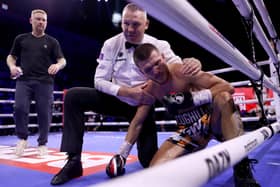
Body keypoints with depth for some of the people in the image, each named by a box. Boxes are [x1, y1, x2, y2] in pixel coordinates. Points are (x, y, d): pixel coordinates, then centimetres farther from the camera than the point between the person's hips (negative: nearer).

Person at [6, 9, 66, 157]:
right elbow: (11, 57, 19)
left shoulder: (52, 42, 10)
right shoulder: (21, 39, 15)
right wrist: (12, 66, -3)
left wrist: (58, 65, -20)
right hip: (24, 80, 1)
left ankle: (42, 143, 14)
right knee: (19, 108, -13)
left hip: (45, 82, -1)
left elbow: (63, 60, 4)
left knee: (44, 113, -1)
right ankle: (23, 138, 10)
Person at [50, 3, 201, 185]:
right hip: (117, 100, 2)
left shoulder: (159, 46, -12)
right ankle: (74, 161, -13)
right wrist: (128, 92, -25)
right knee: (73, 97, -19)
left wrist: (194, 63, -37)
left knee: (149, 161, -5)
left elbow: (180, 70, -13)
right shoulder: (111, 44, -11)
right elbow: (99, 81, -12)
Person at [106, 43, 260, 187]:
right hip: (190, 131, 3)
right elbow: (136, 123, 4)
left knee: (223, 97, -38)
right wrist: (122, 154, 2)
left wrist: (194, 98, -35)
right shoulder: (150, 90, -5)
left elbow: (227, 87, -22)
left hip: (213, 121, -3)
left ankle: (242, 168, -26)